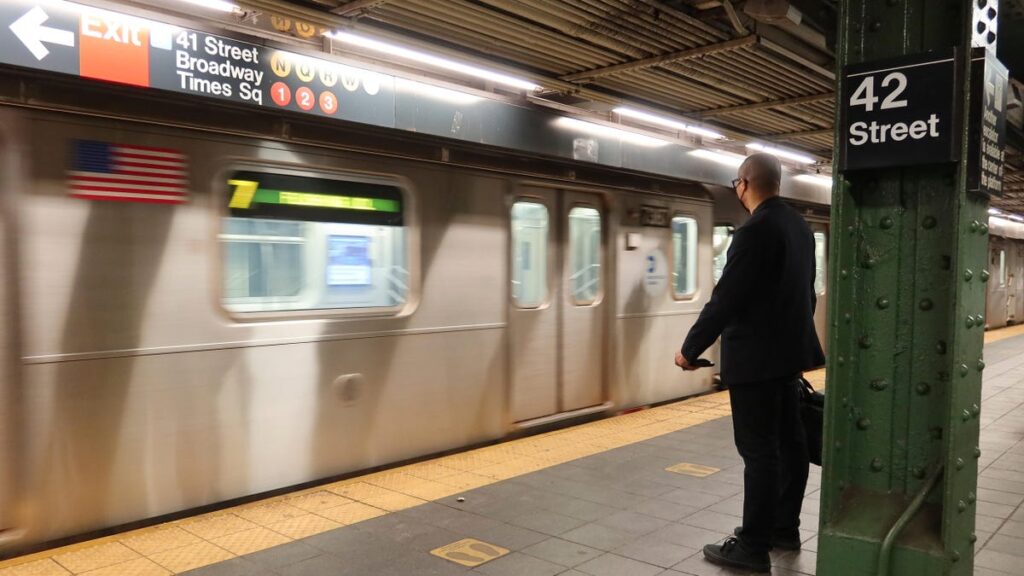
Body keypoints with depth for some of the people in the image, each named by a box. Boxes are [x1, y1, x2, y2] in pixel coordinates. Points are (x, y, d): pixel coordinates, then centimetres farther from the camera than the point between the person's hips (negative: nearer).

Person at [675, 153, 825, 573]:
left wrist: (690, 349, -11)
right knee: (788, 442, 15)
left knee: (759, 451, -4)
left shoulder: (755, 231, -19)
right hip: (788, 352, 10)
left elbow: (725, 300, -21)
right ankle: (785, 528, 28)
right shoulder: (800, 227, 10)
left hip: (756, 359, -10)